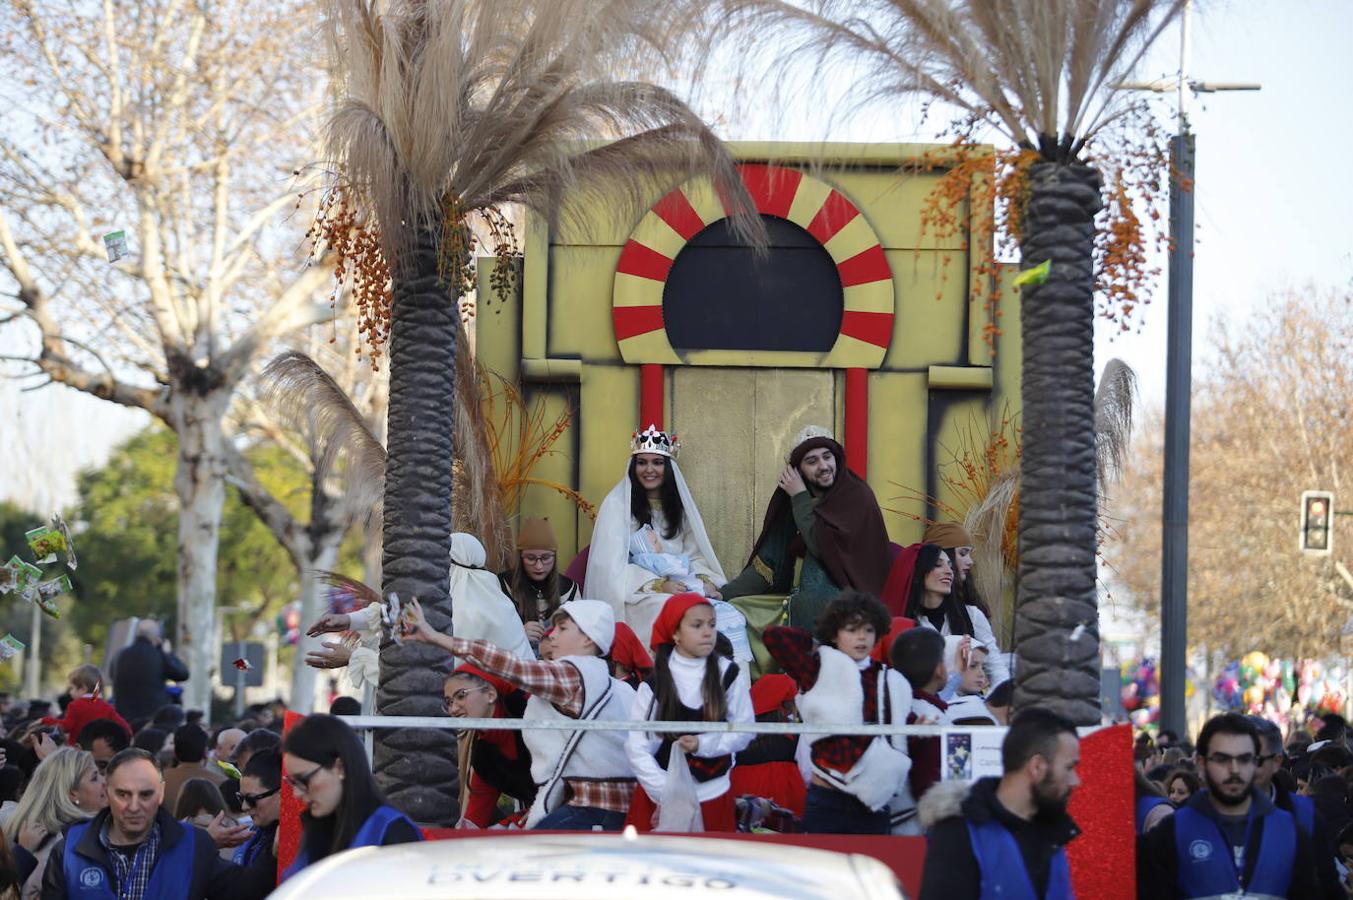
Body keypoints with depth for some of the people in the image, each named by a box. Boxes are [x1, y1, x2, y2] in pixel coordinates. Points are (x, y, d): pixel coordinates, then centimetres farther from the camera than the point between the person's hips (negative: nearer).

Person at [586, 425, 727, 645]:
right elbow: (614, 567, -9)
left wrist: (705, 580, -11)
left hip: (675, 587, 4)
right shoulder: (617, 504, -1)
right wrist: (659, 585, -20)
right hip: (631, 596, -4)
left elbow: (694, 554, 12)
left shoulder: (678, 504, 16)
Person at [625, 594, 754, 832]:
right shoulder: (655, 682, -6)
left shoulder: (728, 674, -2)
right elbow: (637, 747, -6)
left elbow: (744, 730, 2)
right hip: (657, 796, -1)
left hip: (713, 797, 1)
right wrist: (664, 794, -12)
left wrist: (702, 744, -14)